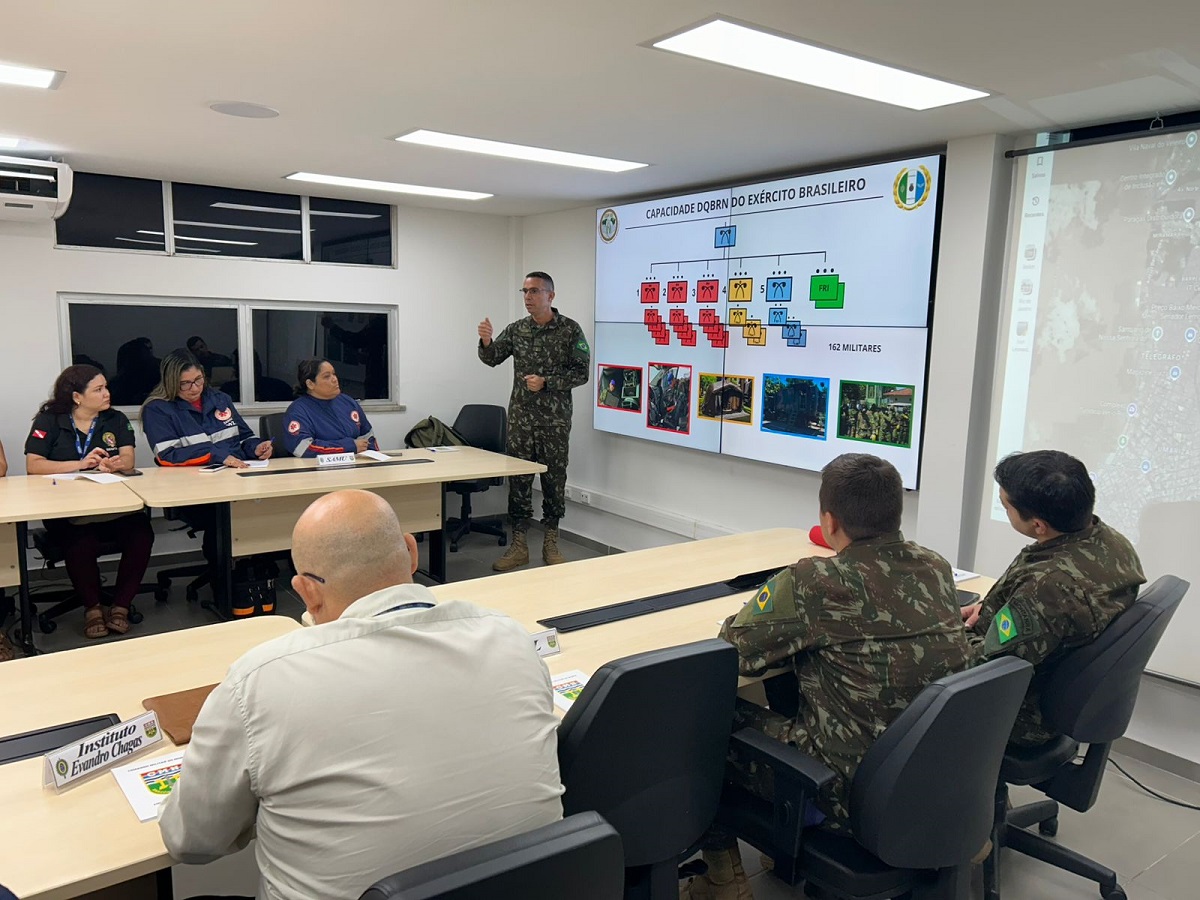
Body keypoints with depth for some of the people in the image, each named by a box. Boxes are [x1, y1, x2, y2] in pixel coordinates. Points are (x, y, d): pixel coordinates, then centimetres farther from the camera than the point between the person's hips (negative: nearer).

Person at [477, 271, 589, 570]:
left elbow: (581, 373, -6)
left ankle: (551, 544, 19)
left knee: (554, 480, 6)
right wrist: (486, 341, -21)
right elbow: (492, 358, 0)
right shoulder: (516, 329, 7)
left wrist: (546, 382, -16)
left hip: (555, 420, -3)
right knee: (518, 480, 4)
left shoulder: (570, 330, -3)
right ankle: (518, 546, 13)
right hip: (520, 419, 3)